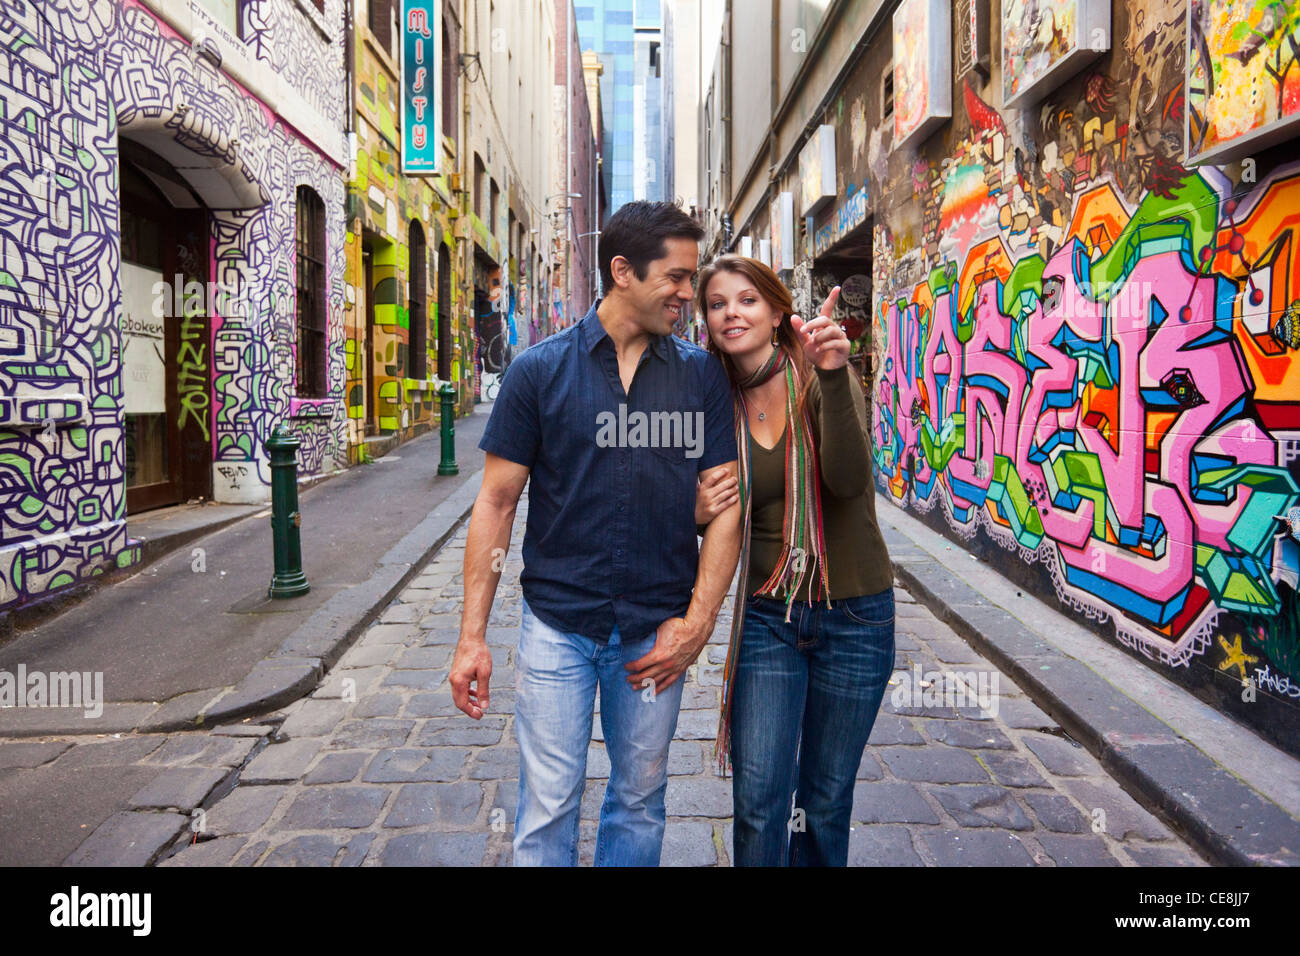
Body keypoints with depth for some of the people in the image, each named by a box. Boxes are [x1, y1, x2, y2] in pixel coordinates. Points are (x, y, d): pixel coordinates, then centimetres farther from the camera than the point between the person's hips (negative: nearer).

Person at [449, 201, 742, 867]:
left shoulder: (703, 375, 1)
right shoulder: (540, 369, -4)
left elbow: (724, 500, 1)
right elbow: (497, 500, -2)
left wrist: (698, 620, -7)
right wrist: (472, 634, -5)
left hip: (657, 631, 2)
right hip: (557, 624, -1)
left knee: (640, 800, 17)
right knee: (547, 808, 7)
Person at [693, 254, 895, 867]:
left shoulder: (821, 378, -9)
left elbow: (848, 479, -26)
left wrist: (832, 376, -37)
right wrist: (700, 514, -13)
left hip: (853, 615, -2)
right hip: (767, 616, 2)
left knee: (826, 798, 13)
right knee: (758, 802, -1)